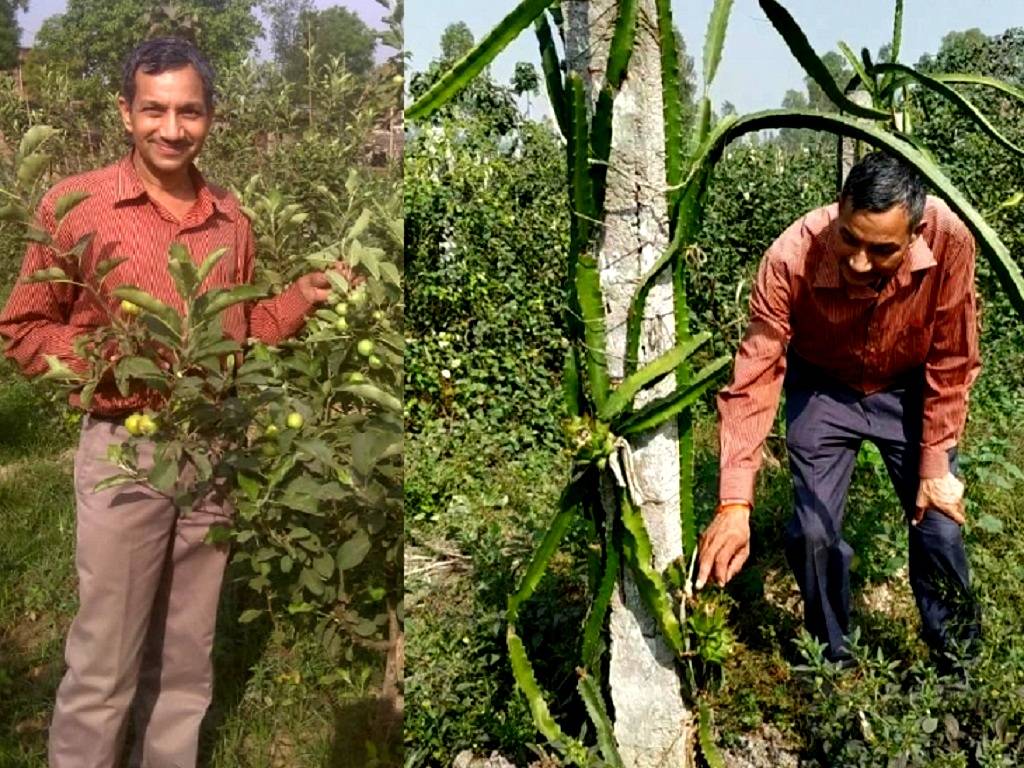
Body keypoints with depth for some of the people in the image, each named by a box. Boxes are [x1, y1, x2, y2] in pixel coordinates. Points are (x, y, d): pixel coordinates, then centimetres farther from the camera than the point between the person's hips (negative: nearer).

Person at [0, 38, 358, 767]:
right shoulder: (77, 205, -7)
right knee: (104, 666, 2)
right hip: (124, 450, -4)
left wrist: (302, 296, 2)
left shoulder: (231, 220, 7)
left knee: (187, 659, 16)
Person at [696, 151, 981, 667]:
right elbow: (754, 379, -31)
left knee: (940, 525, 0)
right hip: (822, 388, 0)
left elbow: (951, 363, -18)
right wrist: (735, 502, -37)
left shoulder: (949, 241, -33)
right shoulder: (791, 258, -35)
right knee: (814, 532, -5)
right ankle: (833, 661, 21)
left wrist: (936, 465, -13)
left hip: (910, 389, 1)